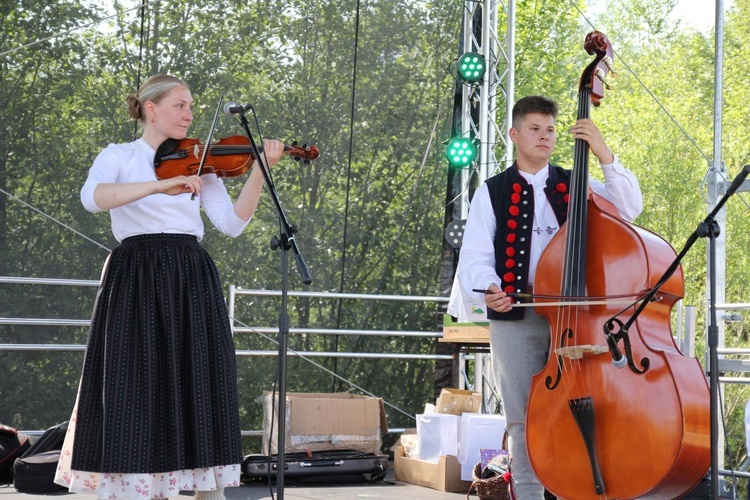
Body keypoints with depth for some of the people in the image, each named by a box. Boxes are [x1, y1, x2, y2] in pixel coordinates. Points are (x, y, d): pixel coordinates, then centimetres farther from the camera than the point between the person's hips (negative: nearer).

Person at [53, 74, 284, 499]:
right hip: (137, 283, -3)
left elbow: (232, 223, 2)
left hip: (193, 282, 3)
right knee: (137, 392, -5)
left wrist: (259, 171, -10)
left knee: (199, 390, 0)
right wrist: (161, 185, -29)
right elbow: (92, 197, -18)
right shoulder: (119, 157, 5)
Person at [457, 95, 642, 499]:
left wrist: (605, 156, -11)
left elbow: (629, 208, -2)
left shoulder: (575, 186, 12)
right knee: (524, 419, 2)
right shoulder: (493, 192, 8)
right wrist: (490, 287, -20)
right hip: (516, 319, -1)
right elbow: (474, 257, 2)